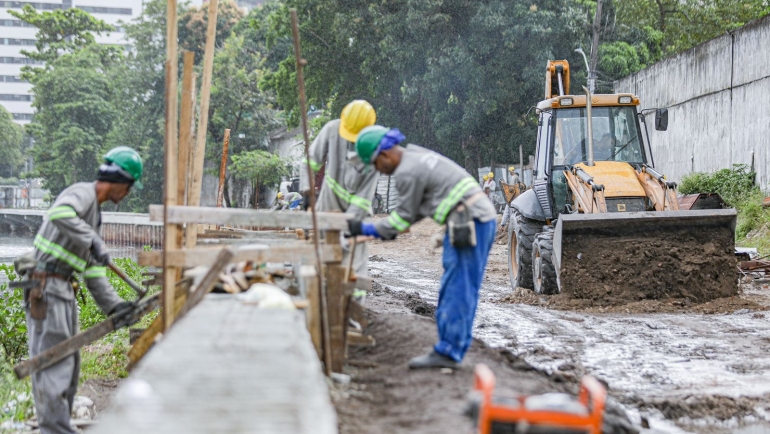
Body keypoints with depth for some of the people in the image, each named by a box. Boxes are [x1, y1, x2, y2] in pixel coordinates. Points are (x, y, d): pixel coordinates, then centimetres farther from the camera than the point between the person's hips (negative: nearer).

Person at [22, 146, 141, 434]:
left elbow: (93, 271, 19)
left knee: (69, 362, 15)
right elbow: (59, 214, -35)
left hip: (64, 291, 10)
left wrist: (114, 305, 11)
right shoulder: (81, 193, -9)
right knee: (54, 361, -11)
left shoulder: (95, 213, 20)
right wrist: (94, 243, -31)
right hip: (45, 287, -10)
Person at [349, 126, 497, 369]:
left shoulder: (407, 173, -13)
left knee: (457, 291, -9)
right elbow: (417, 207, 25)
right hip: (482, 219, 10)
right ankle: (452, 348, 12)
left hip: (469, 224, -10)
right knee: (461, 291, 10)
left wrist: (369, 229, 5)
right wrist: (390, 229, 25)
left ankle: (447, 352, -8)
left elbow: (405, 215, -3)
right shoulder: (415, 155, 18)